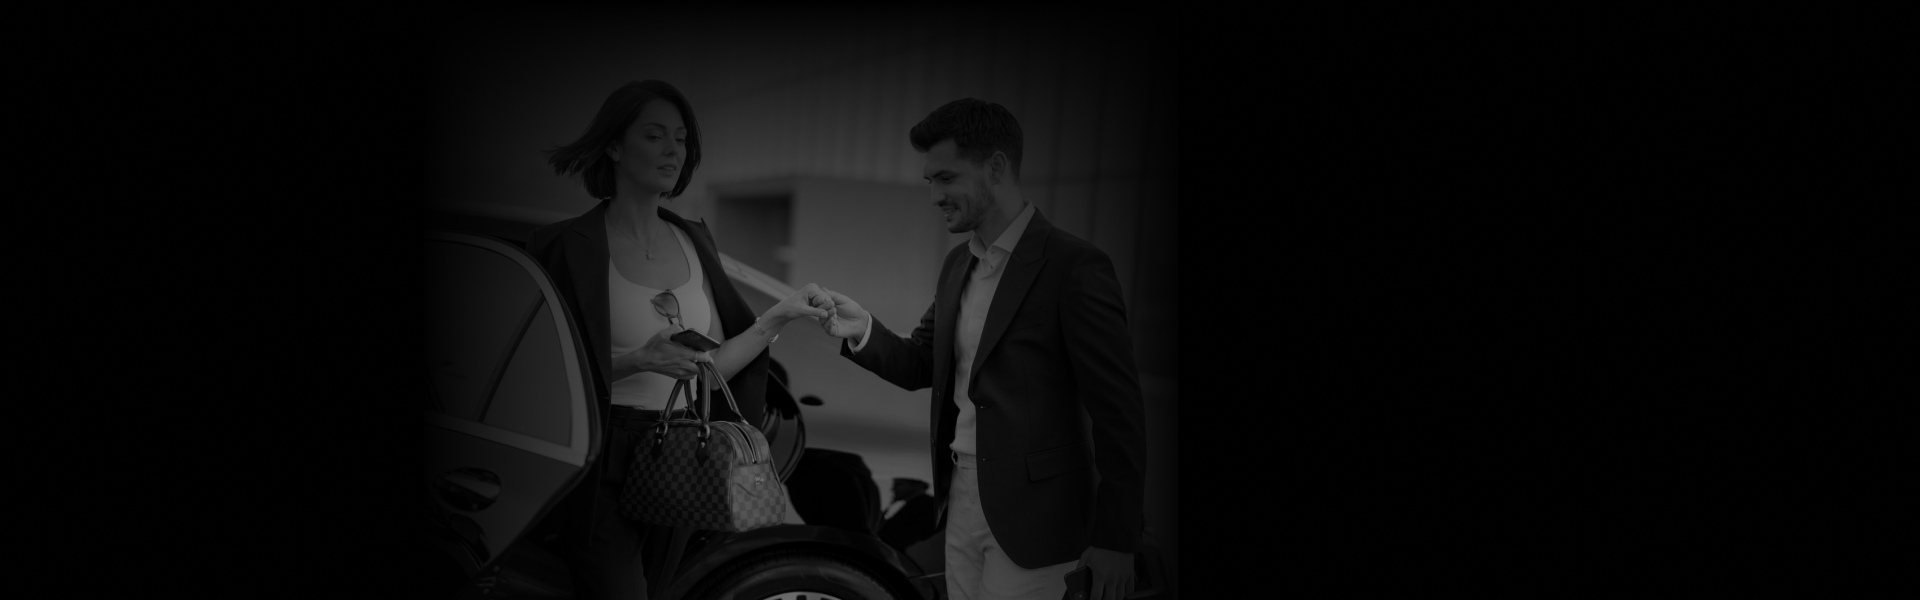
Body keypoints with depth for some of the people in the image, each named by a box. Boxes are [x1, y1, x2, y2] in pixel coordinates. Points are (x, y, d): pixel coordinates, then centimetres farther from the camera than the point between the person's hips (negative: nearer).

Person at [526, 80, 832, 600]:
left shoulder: (694, 240, 13)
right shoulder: (567, 246, -3)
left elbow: (712, 367, 10)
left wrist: (778, 317, 0)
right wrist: (639, 359, -21)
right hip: (608, 466, -5)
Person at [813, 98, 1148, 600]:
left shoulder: (1073, 266, -13)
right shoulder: (958, 264, 12)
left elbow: (1119, 412, -12)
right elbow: (920, 365, 16)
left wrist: (1116, 539, -12)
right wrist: (862, 331, -5)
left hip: (1030, 515, -7)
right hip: (962, 502, 7)